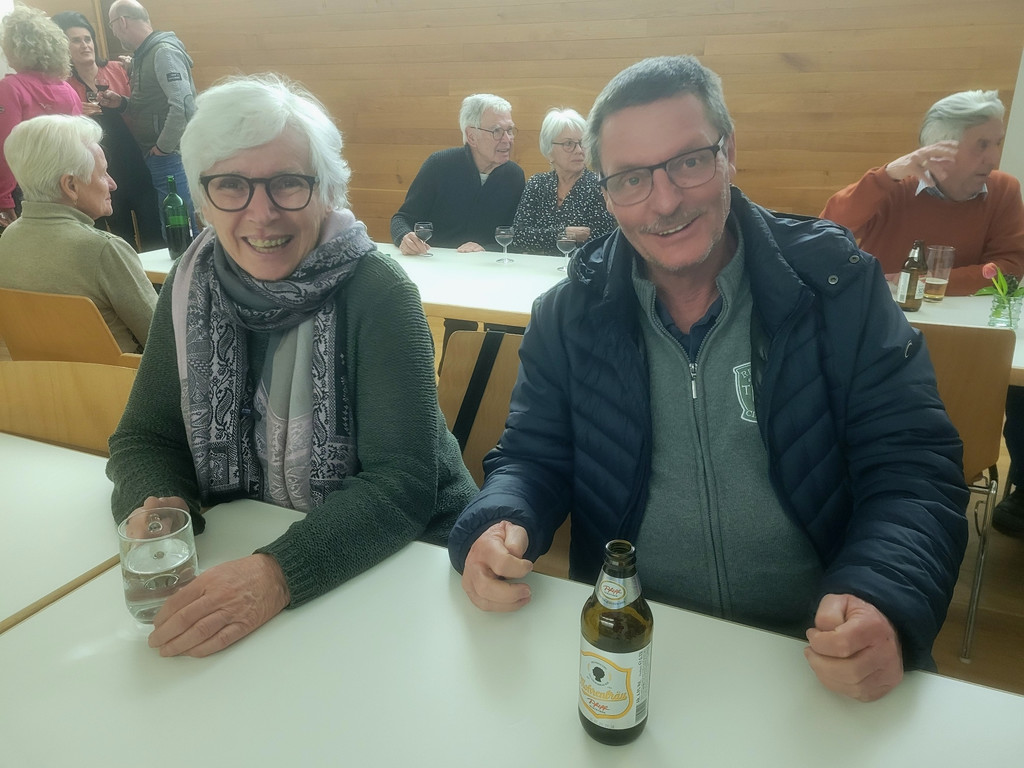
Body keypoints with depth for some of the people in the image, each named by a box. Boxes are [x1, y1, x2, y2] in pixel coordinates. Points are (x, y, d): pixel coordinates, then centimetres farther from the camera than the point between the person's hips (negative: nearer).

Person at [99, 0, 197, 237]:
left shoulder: (164, 51, -14)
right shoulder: (143, 55, 15)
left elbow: (183, 105, -25)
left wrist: (164, 147, -17)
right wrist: (121, 103, 6)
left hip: (171, 156, -10)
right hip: (156, 158, 10)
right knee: (168, 227, 14)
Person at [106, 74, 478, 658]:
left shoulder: (377, 292, -18)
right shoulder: (192, 286, -3)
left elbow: (402, 482, -23)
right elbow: (145, 438, 3)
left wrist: (281, 573, -37)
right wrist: (154, 511, -19)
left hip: (398, 559, -3)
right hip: (241, 552, 4)